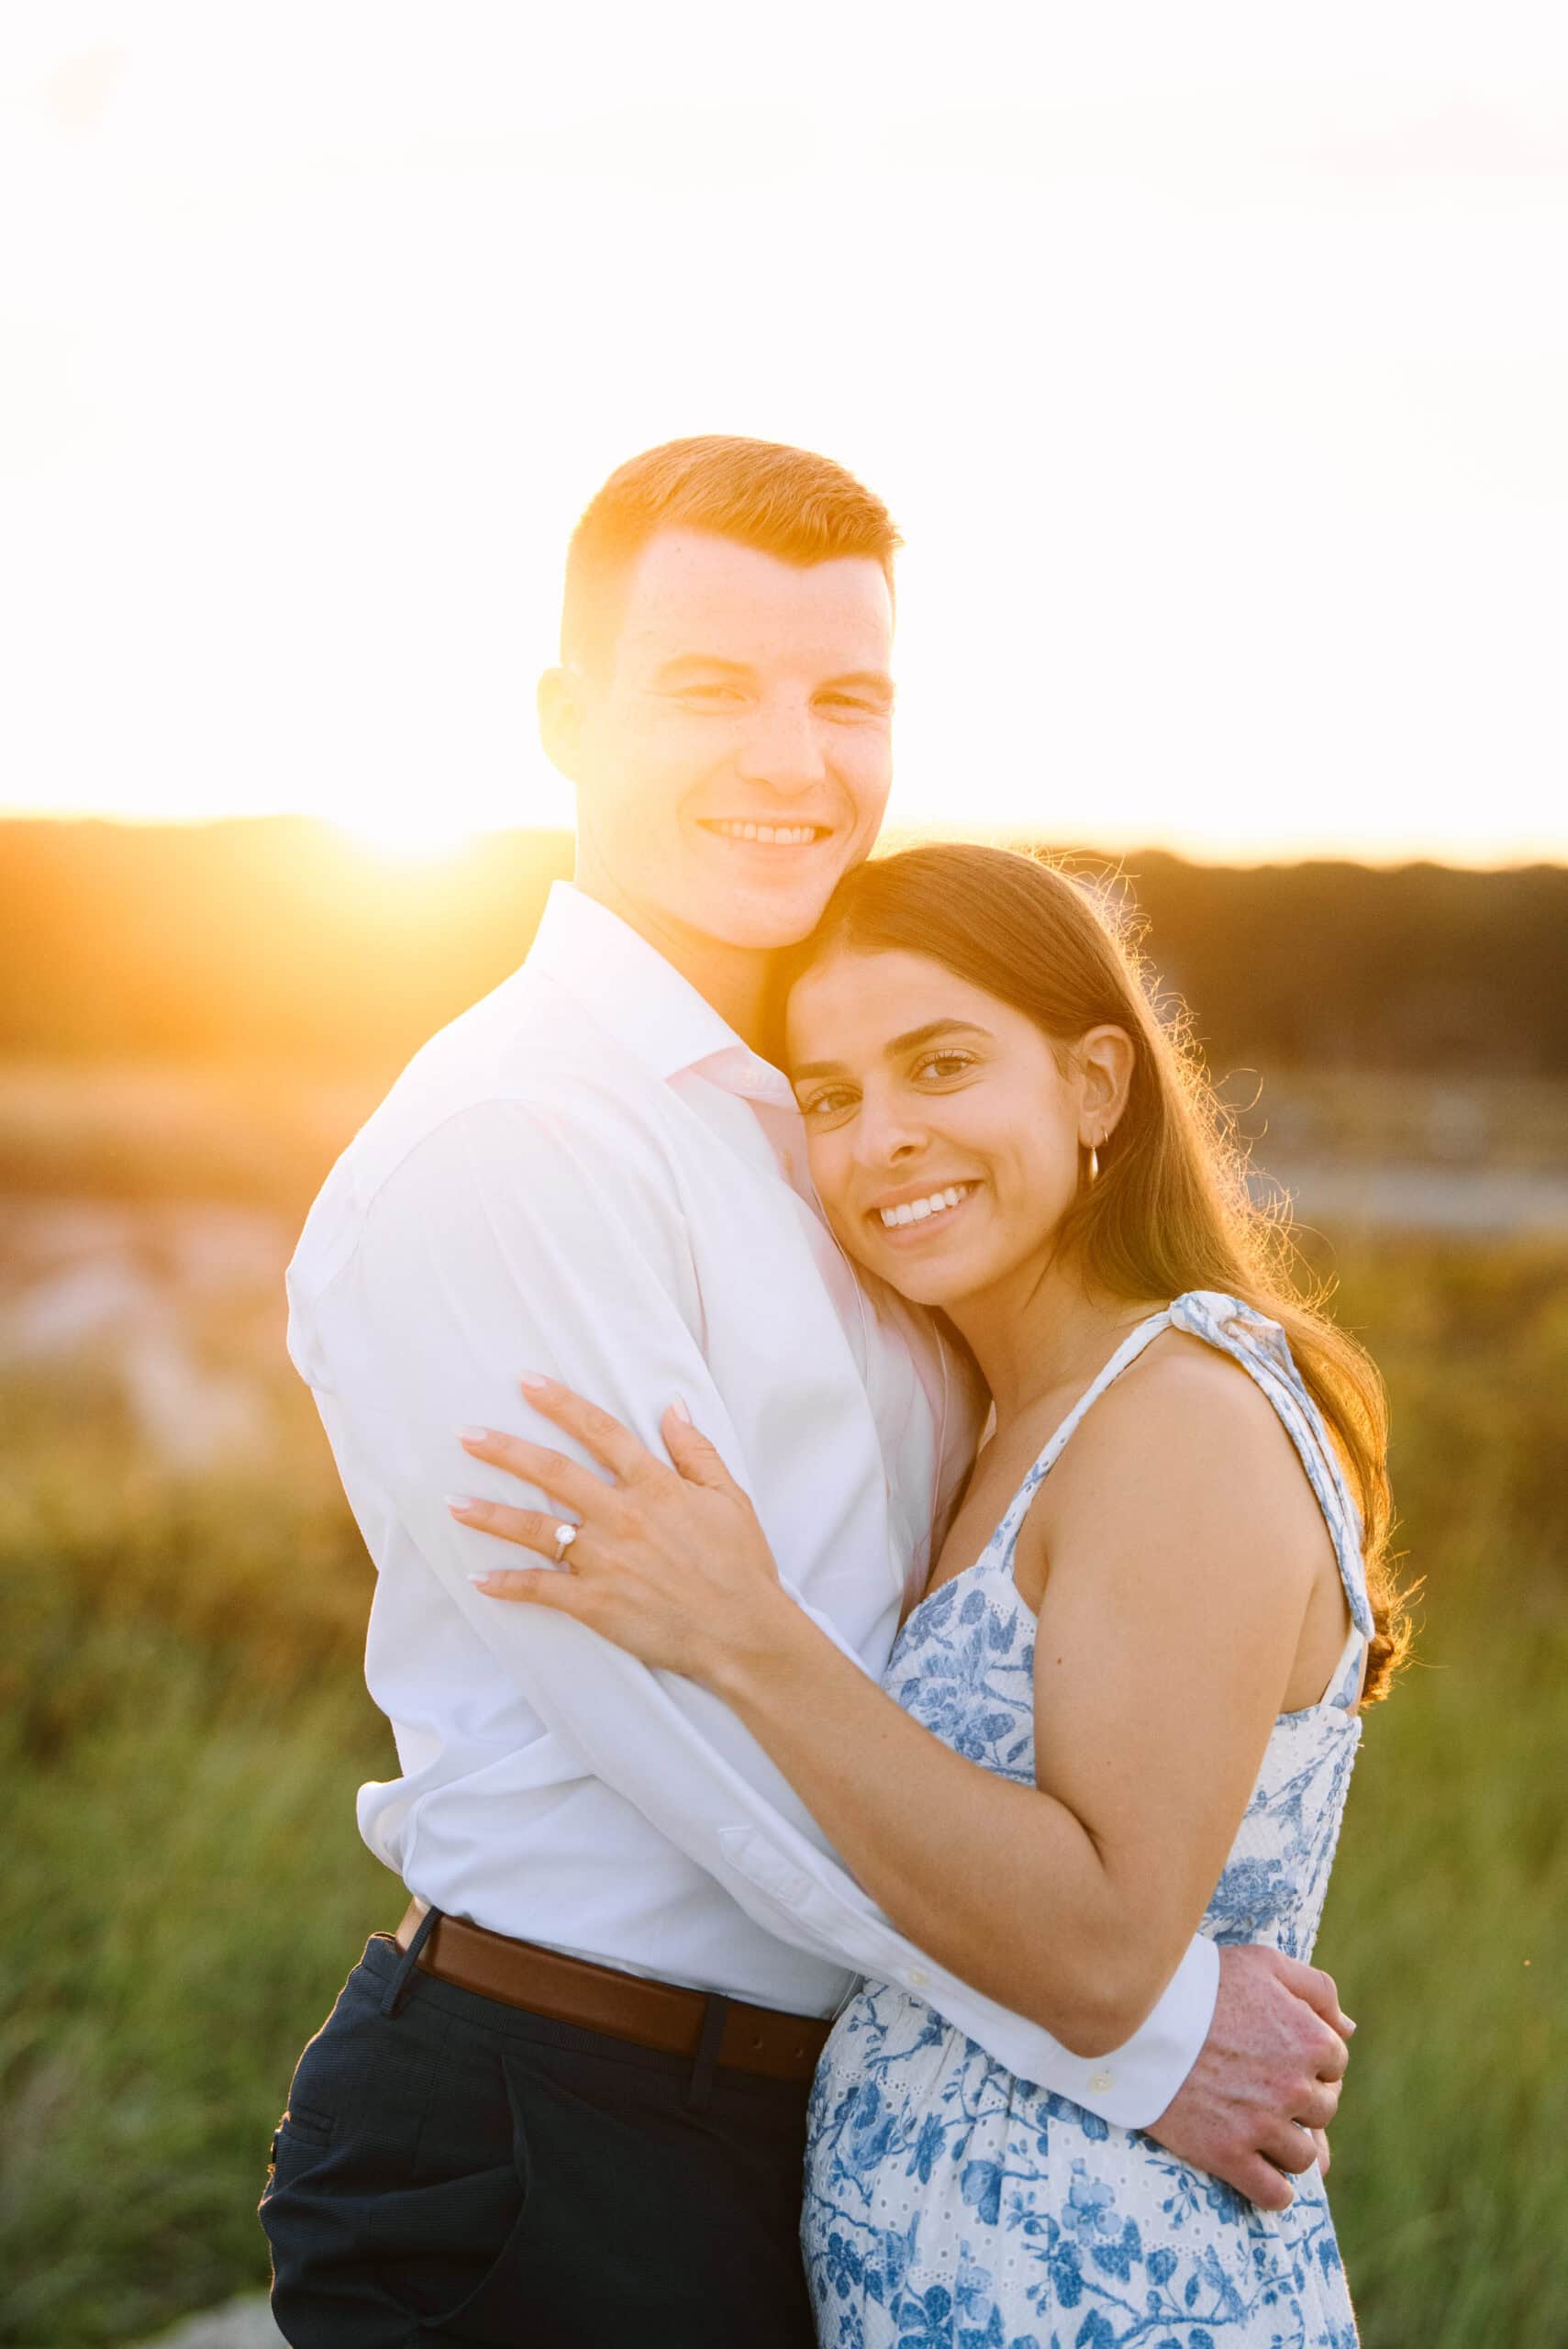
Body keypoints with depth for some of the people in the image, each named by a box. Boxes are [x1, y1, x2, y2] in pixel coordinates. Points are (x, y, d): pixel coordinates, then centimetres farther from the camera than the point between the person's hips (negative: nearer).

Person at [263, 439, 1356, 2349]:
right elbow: (704, 1719, -21)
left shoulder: (813, 1120, 12)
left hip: (824, 2114, 8)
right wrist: (1136, 2029, -18)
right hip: (551, 2164, -8)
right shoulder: (497, 1148, -16)